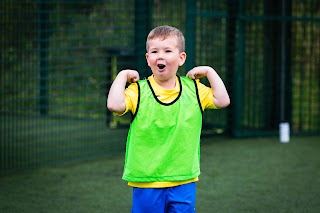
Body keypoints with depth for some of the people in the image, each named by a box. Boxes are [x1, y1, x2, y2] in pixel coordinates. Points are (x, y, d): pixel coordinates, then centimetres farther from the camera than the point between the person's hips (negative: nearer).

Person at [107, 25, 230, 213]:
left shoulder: (193, 89, 4)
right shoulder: (139, 91, -6)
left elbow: (222, 100, -4)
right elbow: (115, 105, -22)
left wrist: (209, 72, -1)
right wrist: (123, 76, -12)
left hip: (184, 181, 2)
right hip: (146, 182, -2)